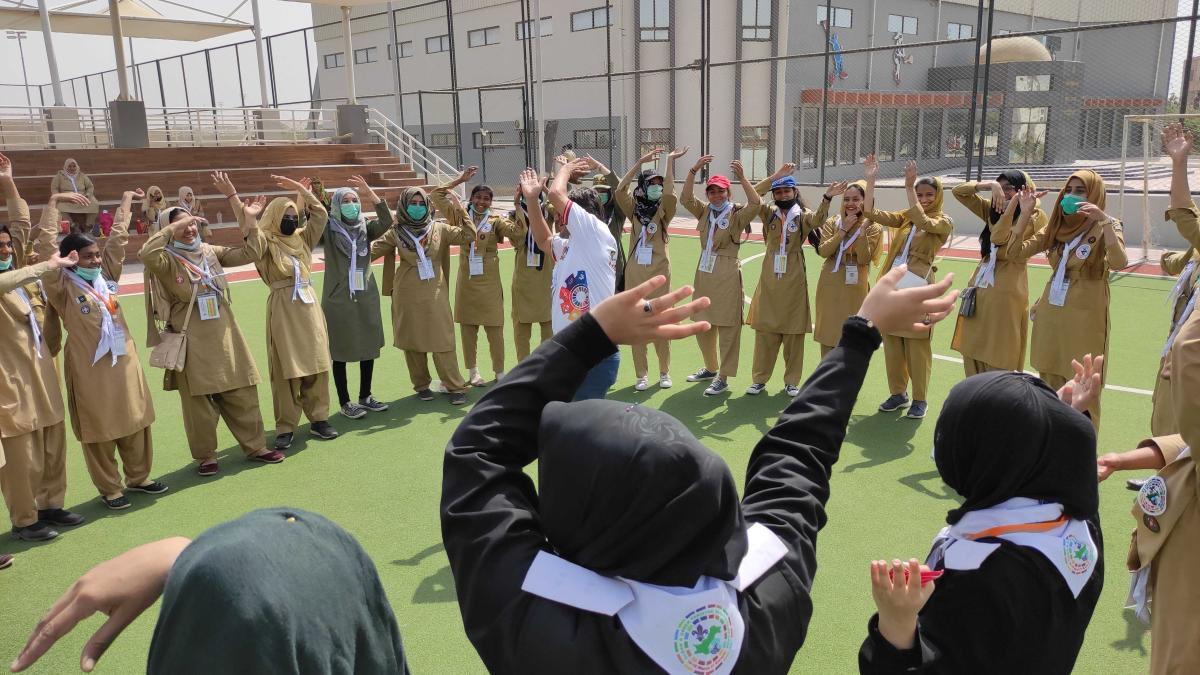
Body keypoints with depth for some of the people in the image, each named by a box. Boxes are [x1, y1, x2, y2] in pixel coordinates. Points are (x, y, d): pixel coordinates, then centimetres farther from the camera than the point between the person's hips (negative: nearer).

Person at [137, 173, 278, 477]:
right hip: (192, 342, -4)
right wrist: (174, 227, -25)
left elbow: (250, 253, 5)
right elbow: (145, 253, -29)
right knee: (198, 401, 5)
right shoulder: (166, 260, -7)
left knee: (243, 395, 10)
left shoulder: (210, 252, 8)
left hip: (224, 337, 5)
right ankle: (205, 456, 19)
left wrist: (249, 221, -5)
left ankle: (255, 447, 22)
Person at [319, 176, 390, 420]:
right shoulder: (328, 229, -3)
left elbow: (387, 222, -13)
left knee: (369, 347, 11)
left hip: (366, 296, 4)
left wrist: (369, 192, -21)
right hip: (338, 298, -4)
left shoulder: (365, 227, 5)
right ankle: (345, 402, 15)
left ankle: (365, 396, 26)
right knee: (340, 352, 4)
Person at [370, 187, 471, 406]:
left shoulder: (439, 228, 2)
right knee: (413, 341, 7)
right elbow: (371, 250, 1)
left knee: (442, 340, -2)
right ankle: (422, 385, 22)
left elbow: (468, 235, -5)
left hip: (435, 293, 0)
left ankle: (456, 387, 5)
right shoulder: (396, 232, 2)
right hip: (407, 294, 1)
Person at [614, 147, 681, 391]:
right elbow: (620, 190, -10)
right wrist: (641, 162, -11)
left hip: (659, 272, -1)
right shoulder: (634, 208, 6)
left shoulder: (664, 210, 2)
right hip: (635, 272, 2)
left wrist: (670, 161, -18)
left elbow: (669, 193, -20)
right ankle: (641, 374, 13)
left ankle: (664, 372, 18)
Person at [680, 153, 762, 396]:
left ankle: (723, 378, 4)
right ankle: (711, 368, 33)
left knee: (727, 327, -3)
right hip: (704, 272, 6)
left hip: (727, 274, -6)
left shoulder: (736, 215, -5)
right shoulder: (704, 211, 10)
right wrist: (694, 170, -11)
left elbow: (756, 203, -22)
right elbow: (686, 198, -3)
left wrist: (742, 178, -24)